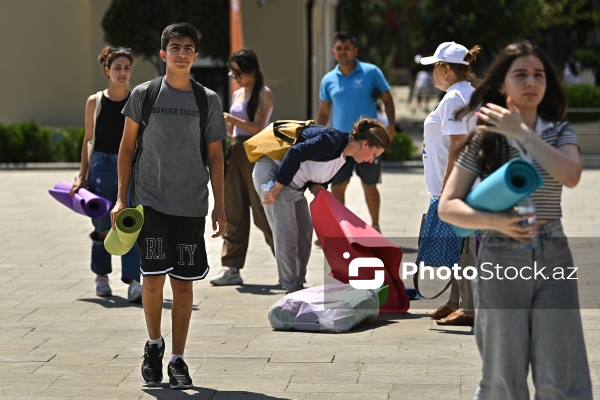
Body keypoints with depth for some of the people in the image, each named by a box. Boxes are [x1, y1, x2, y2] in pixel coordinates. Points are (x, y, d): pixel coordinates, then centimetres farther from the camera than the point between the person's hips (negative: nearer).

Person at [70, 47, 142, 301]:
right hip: (102, 167, 0)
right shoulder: (95, 102, 3)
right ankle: (101, 276, 25)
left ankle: (133, 282, -13)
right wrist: (82, 175, 4)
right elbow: (88, 140, 8)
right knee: (103, 229, 3)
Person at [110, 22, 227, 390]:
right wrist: (121, 198, 1)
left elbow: (215, 156, 10)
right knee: (154, 276, -8)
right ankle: (154, 345, 16)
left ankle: (178, 360, 14)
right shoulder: (144, 95, 3)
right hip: (150, 200, -1)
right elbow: (127, 146, 7)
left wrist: (220, 206, 4)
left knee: (183, 282, 3)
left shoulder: (208, 100, 6)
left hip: (191, 204, 1)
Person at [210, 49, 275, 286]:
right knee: (233, 212, 4)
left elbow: (257, 128, -14)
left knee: (263, 213, -5)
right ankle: (231, 268, 6)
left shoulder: (263, 94, -5)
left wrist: (232, 119, -24)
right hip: (236, 152, 8)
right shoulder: (238, 94, 17)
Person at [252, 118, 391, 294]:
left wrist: (315, 186, -8)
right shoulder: (333, 140, -23)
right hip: (272, 173, -10)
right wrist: (277, 188, -25)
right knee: (286, 234, -9)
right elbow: (295, 154, -28)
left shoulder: (344, 156, 7)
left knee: (305, 232, 9)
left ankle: (298, 284, 16)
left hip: (292, 184, 10)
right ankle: (292, 288, -3)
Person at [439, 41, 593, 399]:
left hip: (553, 260, 1)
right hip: (501, 262, -1)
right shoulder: (484, 138, 2)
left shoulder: (560, 133, 7)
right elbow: (447, 206, -2)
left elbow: (570, 176, -16)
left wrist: (521, 131, -14)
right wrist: (494, 222, -18)